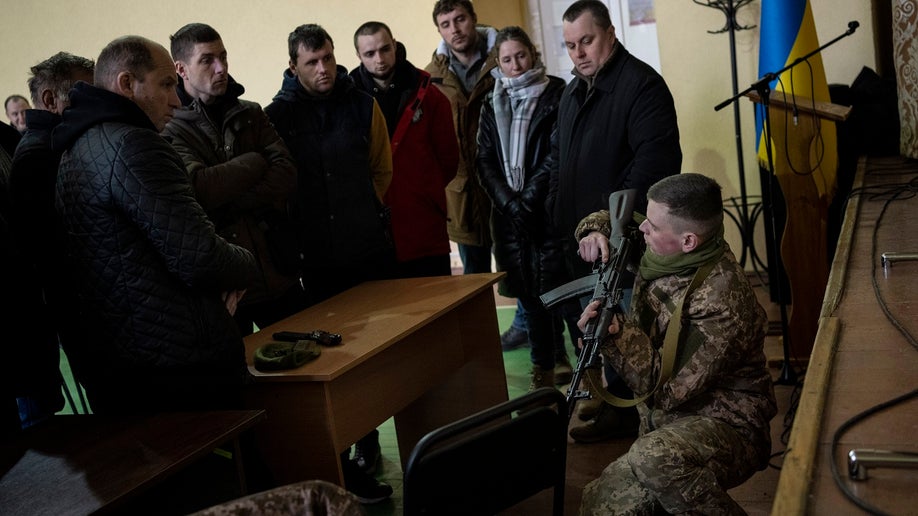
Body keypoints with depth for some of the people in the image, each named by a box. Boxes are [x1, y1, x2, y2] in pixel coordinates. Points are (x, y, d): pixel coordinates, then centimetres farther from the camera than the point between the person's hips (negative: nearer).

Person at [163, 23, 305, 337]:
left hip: (279, 274, 4)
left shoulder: (251, 115, 9)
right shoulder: (170, 129, -4)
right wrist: (256, 161, -9)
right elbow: (198, 187, -21)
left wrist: (229, 207, -16)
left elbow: (287, 178, -5)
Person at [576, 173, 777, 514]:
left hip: (724, 426, -7)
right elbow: (614, 216, 18)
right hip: (664, 425, 8)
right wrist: (596, 229, -5)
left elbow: (665, 390, -23)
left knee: (653, 459, -39)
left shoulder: (721, 304, -27)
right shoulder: (661, 255, -2)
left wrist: (616, 332, -30)